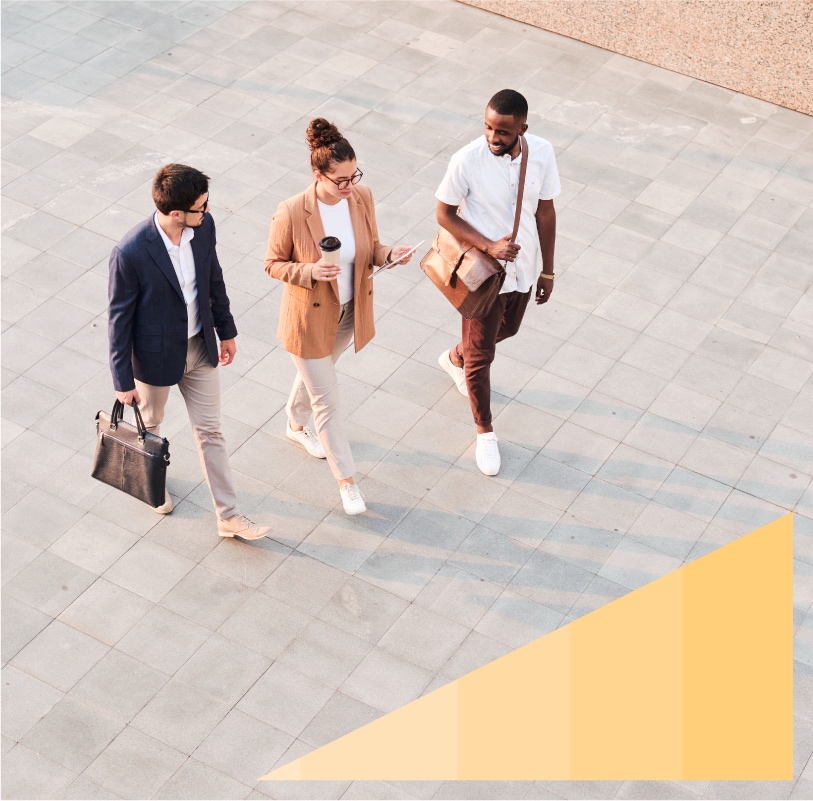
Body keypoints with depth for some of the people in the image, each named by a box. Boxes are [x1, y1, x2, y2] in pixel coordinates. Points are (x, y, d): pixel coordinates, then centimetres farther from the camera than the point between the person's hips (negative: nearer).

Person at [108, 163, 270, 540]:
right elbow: (119, 318, -19)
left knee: (210, 431, 14)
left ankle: (228, 516, 25)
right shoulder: (130, 253, -31)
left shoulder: (203, 226, -16)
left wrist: (226, 331, 14)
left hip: (200, 347, 4)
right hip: (155, 354, -4)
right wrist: (123, 381, -12)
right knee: (149, 426, 23)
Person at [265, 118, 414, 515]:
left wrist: (388, 254, -20)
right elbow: (273, 264, -14)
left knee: (316, 373, 31)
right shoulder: (292, 213, -28)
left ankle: (296, 425, 61)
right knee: (327, 400, 6)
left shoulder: (362, 197, -14)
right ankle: (346, 479, 23)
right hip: (310, 318, -5)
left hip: (350, 313, 5)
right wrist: (310, 271, -32)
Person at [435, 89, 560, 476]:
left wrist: (547, 270, 4)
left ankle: (455, 358, 60)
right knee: (481, 354, 8)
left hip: (523, 268, 5)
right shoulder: (467, 161, -26)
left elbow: (545, 212, -2)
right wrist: (490, 246, -26)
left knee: (506, 330, 29)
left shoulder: (542, 153, -14)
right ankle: (485, 432, 29)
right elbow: (445, 214, -14)